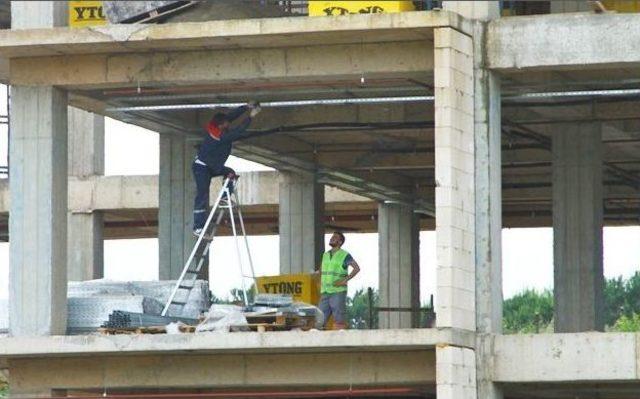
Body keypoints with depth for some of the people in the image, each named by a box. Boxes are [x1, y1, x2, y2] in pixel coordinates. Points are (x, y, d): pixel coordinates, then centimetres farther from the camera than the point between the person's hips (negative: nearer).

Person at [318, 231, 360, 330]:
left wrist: (345, 280, -17)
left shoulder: (344, 255, -3)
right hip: (325, 292, 6)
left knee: (339, 321, -8)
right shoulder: (325, 255, 16)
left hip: (338, 292, -6)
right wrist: (321, 283, 17)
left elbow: (356, 268, -13)